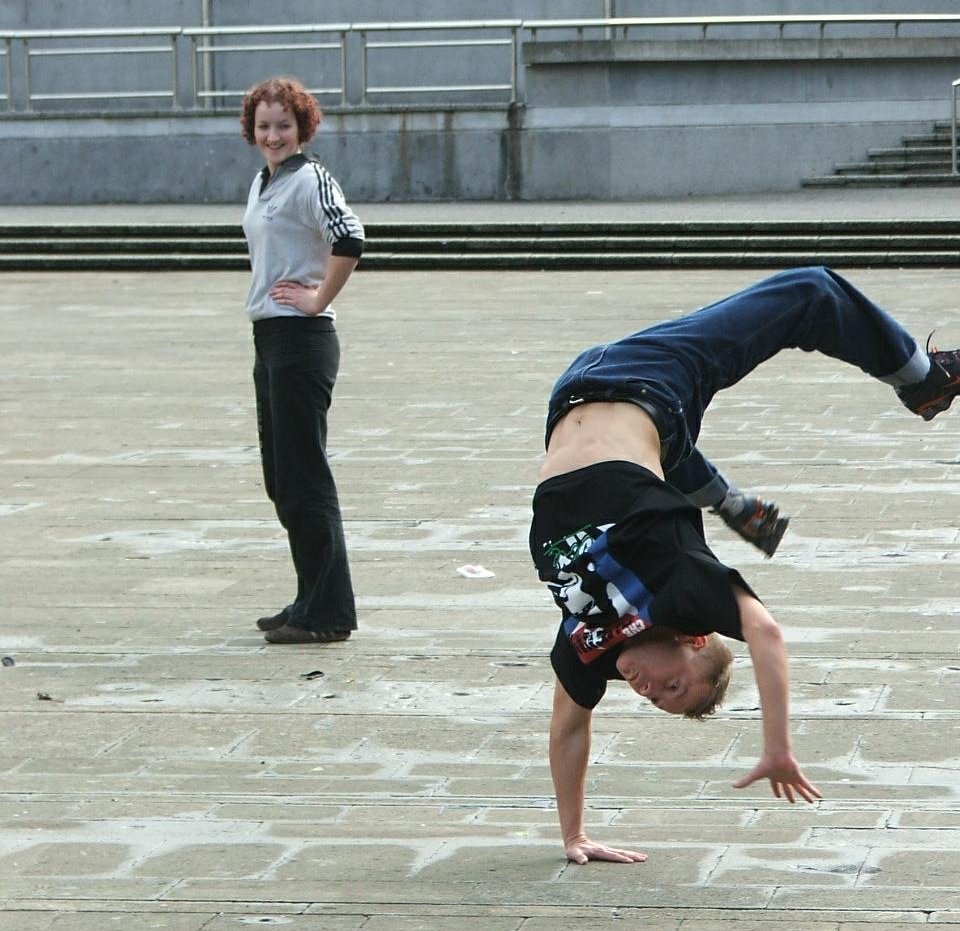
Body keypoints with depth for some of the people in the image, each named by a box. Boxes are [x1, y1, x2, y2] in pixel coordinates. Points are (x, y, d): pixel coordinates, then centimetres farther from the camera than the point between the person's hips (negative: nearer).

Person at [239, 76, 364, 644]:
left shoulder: (310, 180, -13)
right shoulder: (263, 181, 14)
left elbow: (350, 239, -28)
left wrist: (320, 298, -18)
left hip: (302, 340, -10)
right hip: (269, 339, 10)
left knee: (305, 479, -7)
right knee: (282, 479, 14)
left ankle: (326, 616, -3)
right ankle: (312, 602, 22)